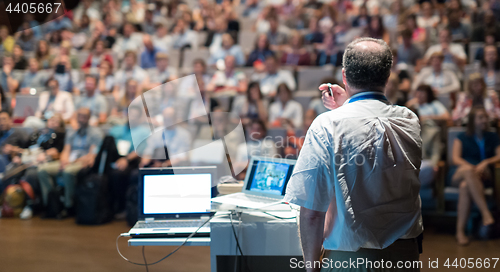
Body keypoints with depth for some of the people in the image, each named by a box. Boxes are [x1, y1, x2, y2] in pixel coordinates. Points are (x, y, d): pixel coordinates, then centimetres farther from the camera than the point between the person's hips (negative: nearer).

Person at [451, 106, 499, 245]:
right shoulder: (462, 137, 20)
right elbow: (455, 158, 5)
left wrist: (486, 162, -12)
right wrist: (471, 167, -15)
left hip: (483, 173, 0)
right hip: (459, 174, 0)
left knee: (465, 186, -39)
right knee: (468, 171, -42)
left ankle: (460, 231, -46)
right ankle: (486, 213, -50)